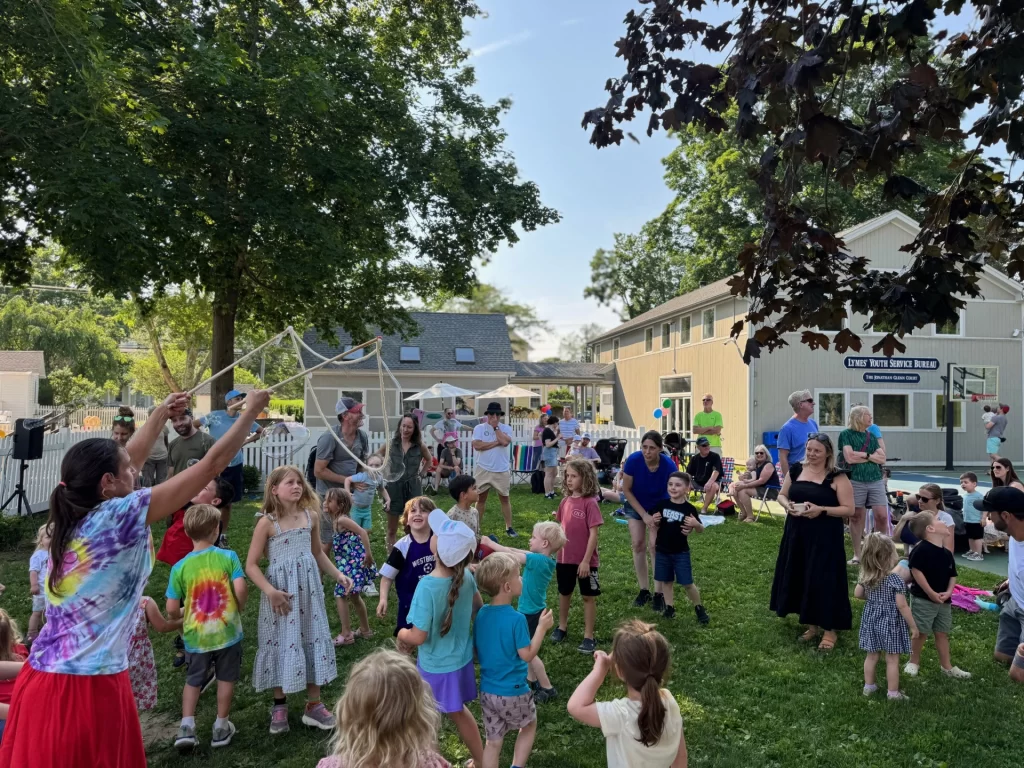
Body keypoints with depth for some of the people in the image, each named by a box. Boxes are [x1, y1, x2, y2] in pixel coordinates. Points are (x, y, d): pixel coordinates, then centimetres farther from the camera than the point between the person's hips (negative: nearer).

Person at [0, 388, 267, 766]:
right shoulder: (118, 516, -17)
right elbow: (210, 466, -16)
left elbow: (123, 461, 20)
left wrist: (161, 414, 31)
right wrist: (251, 410, -6)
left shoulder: (73, 515, 4)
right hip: (89, 687, -8)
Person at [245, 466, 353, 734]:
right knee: (281, 644, 6)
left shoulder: (310, 516, 2)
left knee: (313, 640, 9)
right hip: (280, 591, -4)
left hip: (308, 588, 4)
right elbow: (251, 565, -10)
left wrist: (337, 574, 7)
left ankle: (314, 705, 23)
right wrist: (270, 591, -21)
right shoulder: (267, 522, -11)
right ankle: (279, 706, 27)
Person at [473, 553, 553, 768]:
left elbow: (477, 651, 5)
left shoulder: (481, 615, -4)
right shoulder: (516, 618, -23)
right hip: (513, 692, -5)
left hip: (487, 691, 5)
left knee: (493, 742, 17)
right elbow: (527, 655, -16)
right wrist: (542, 627, -9)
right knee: (529, 726, 24)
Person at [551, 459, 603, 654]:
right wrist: (555, 552, 12)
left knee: (588, 597, 8)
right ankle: (562, 627, 39)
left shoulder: (590, 503, -17)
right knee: (564, 593, 20)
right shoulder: (566, 501, 1)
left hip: (585, 560, -6)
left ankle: (588, 637, 19)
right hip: (564, 558, 6)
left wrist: (586, 561, -17)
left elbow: (593, 534, -16)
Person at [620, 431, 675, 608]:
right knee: (638, 544, -1)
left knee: (654, 545, -8)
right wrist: (644, 515, -19)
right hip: (635, 505, 1)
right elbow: (626, 490, -18)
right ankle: (644, 590, 12)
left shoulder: (669, 465, -31)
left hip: (659, 507, -1)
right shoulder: (633, 460, -30)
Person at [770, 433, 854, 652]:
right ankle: (812, 624, 28)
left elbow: (849, 509, -10)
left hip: (825, 537, -5)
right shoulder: (796, 470, 5)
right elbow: (782, 495, 14)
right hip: (797, 534, 5)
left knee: (824, 580, -1)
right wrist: (788, 505, -8)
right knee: (800, 578, 11)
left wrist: (821, 510, -22)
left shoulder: (837, 477, -9)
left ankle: (830, 629, 15)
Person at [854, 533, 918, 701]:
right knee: (892, 659, 7)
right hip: (890, 622, -5)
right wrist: (913, 626, -9)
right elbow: (902, 606, -19)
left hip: (872, 619, 6)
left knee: (872, 655, 17)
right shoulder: (895, 578, -21)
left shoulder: (865, 576, -3)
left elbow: (857, 594, 8)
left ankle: (869, 686, 28)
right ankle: (893, 693, 17)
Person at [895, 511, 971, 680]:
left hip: (944, 600, 7)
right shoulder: (921, 548, -20)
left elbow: (952, 575, 12)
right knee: (921, 633, 5)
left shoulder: (947, 553, 5)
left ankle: (947, 667, 28)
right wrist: (931, 594, -19)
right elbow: (916, 572, -22)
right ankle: (914, 662, 22)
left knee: (942, 633, 16)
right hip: (923, 599, -7)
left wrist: (948, 592, -6)